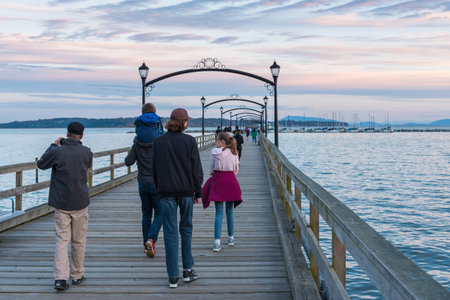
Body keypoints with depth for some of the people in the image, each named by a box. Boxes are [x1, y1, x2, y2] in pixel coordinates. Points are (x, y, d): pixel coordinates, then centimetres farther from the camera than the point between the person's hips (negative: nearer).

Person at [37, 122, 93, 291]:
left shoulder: (57, 152, -10)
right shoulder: (86, 152, -5)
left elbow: (41, 164, 8)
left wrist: (54, 146, 15)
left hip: (61, 203, -1)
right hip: (80, 202, 1)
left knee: (62, 240, 2)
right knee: (78, 241, 12)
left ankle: (60, 278, -9)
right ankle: (77, 275, 22)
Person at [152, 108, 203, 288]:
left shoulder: (158, 142, 2)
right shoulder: (189, 141, -5)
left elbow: (154, 169, 6)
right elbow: (197, 169, -3)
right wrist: (198, 192, 6)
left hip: (166, 192, 1)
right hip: (186, 190, 0)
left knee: (170, 232, 3)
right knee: (186, 228, 15)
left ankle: (173, 277, 4)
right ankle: (188, 270, 20)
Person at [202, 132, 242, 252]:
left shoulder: (215, 153, -7)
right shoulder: (233, 153, 1)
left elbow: (211, 169, 2)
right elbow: (236, 170, 9)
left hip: (218, 180, -2)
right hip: (231, 180, 2)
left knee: (219, 213, -1)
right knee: (230, 211, 15)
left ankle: (217, 242, -9)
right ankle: (231, 238, 26)